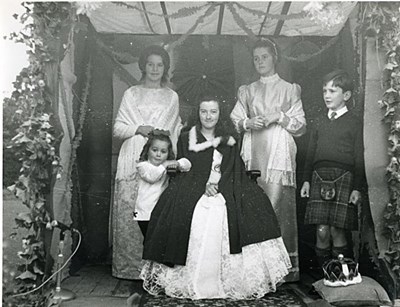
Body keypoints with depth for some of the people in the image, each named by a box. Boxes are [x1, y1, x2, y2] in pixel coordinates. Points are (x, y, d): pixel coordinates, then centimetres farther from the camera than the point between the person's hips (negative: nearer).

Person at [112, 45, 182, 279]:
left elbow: (177, 128, 19)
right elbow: (118, 128, 8)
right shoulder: (131, 94, 13)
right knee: (129, 211, -6)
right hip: (133, 160, 0)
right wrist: (139, 129, -7)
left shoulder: (172, 97, 16)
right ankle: (129, 266, 5)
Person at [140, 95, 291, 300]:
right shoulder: (186, 139, 15)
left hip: (224, 190, 1)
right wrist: (204, 186, -10)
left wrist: (216, 185, -10)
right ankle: (191, 281, -20)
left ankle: (228, 281, -18)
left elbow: (233, 170, 8)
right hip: (193, 190, 0)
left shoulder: (228, 142, 18)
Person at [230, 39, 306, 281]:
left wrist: (280, 117, -9)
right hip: (254, 155, 3)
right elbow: (234, 120, 12)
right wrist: (248, 123, -8)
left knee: (278, 204, -9)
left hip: (279, 154, -2)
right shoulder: (247, 91, 18)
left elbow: (301, 126, 6)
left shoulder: (290, 89, 11)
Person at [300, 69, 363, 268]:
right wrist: (306, 180, 11)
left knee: (337, 229, -5)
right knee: (322, 230, -2)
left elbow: (359, 157, 2)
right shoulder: (319, 122, 14)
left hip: (343, 177, -3)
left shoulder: (354, 123, 3)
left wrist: (357, 188, -3)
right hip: (319, 176, 3)